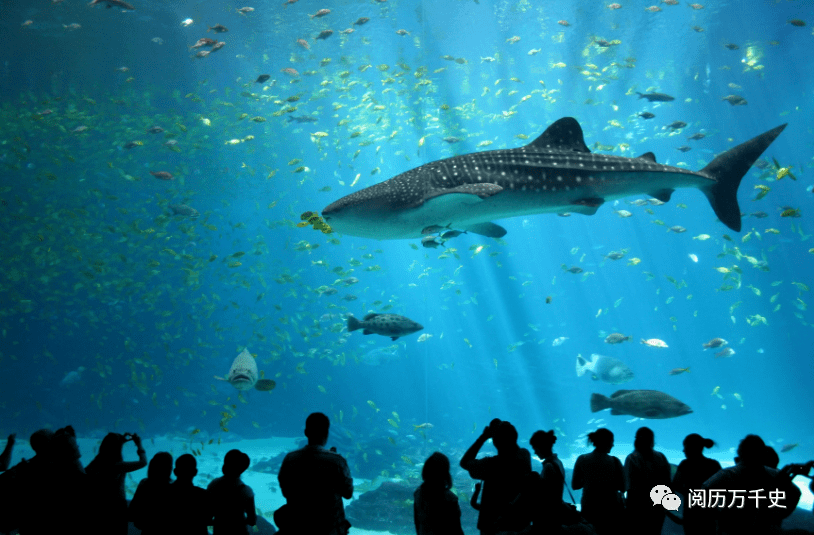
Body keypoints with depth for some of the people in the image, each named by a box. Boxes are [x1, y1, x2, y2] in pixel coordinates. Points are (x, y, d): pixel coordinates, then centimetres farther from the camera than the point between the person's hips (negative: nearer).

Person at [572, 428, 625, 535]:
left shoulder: (581, 460, -6)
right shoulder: (614, 462, -13)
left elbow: (574, 485, 1)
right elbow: (623, 487, -7)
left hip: (588, 509, 2)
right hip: (611, 509, -2)